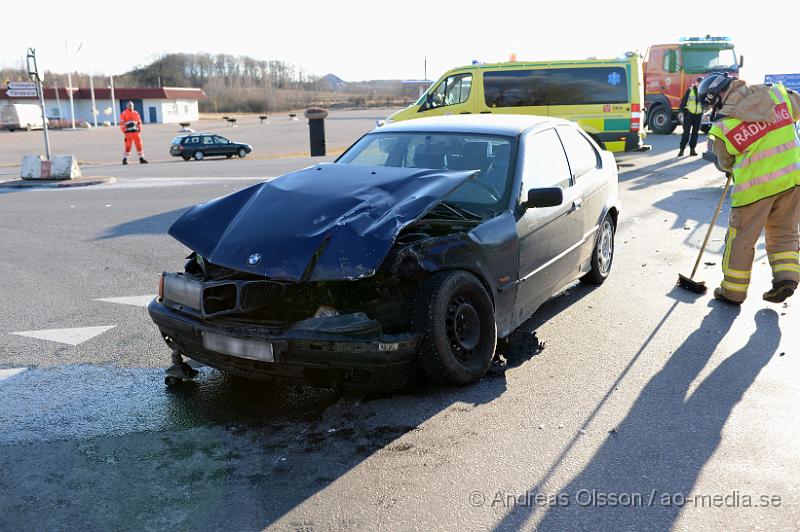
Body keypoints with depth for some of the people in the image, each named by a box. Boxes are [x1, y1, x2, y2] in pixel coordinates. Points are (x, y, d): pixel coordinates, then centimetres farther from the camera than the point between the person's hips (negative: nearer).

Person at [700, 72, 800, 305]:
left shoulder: (723, 126, -11)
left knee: (741, 239, 9)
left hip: (756, 186, -4)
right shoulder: (775, 93, -2)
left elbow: (725, 164, 5)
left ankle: (733, 291, 18)